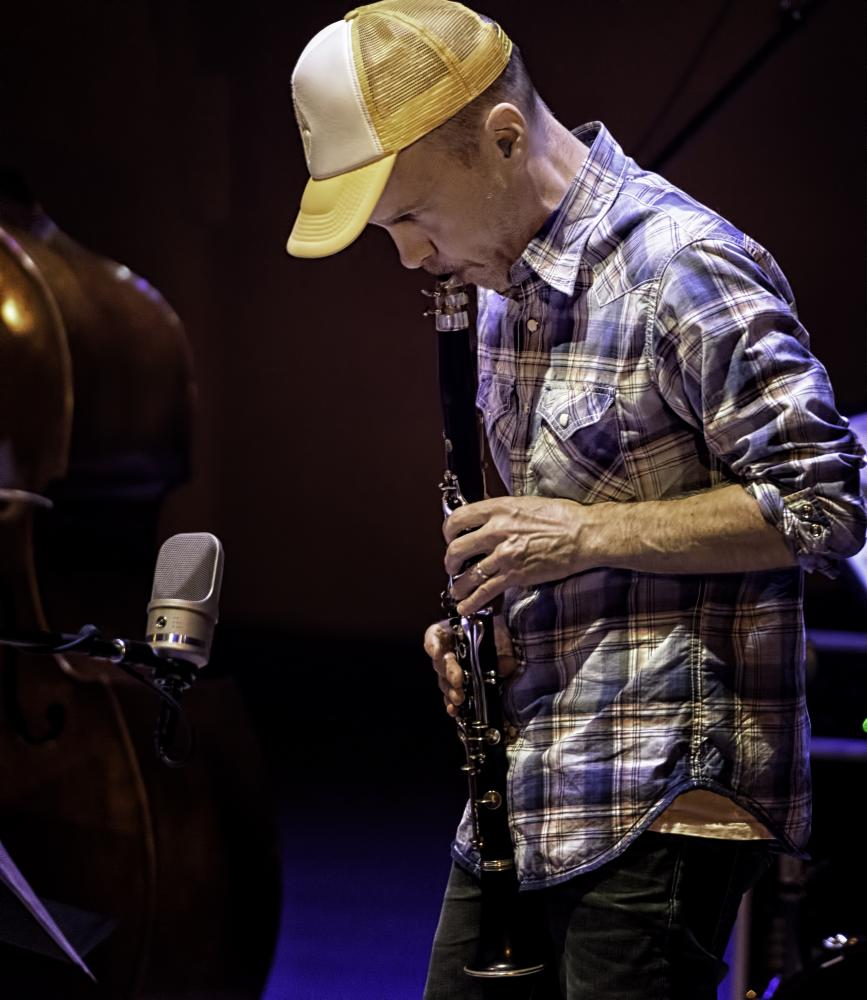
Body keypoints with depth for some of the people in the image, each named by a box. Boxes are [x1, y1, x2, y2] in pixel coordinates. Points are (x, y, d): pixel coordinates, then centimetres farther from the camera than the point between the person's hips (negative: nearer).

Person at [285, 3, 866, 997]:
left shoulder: (681, 269, -16)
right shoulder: (501, 288, 13)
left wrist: (589, 534, -21)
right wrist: (481, 616, 7)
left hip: (663, 802, -9)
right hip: (527, 799, 9)